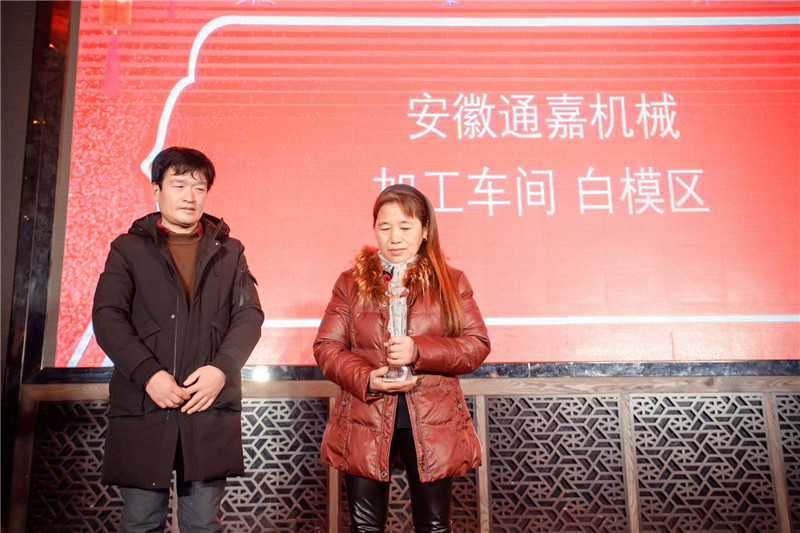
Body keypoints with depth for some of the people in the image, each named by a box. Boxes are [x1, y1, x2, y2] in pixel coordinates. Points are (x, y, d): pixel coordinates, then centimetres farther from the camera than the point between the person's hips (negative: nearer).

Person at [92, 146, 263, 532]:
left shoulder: (229, 252, 13)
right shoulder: (128, 248, 9)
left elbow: (250, 315, 4)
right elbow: (107, 316, -2)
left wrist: (221, 368, -12)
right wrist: (148, 373, -15)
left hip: (210, 406, 1)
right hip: (142, 407, -1)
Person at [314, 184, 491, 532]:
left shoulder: (451, 282, 6)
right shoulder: (351, 283, 7)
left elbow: (477, 344, -1)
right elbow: (326, 346, 4)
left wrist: (419, 351, -17)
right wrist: (365, 379, -15)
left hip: (433, 425, 0)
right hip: (365, 423, 1)